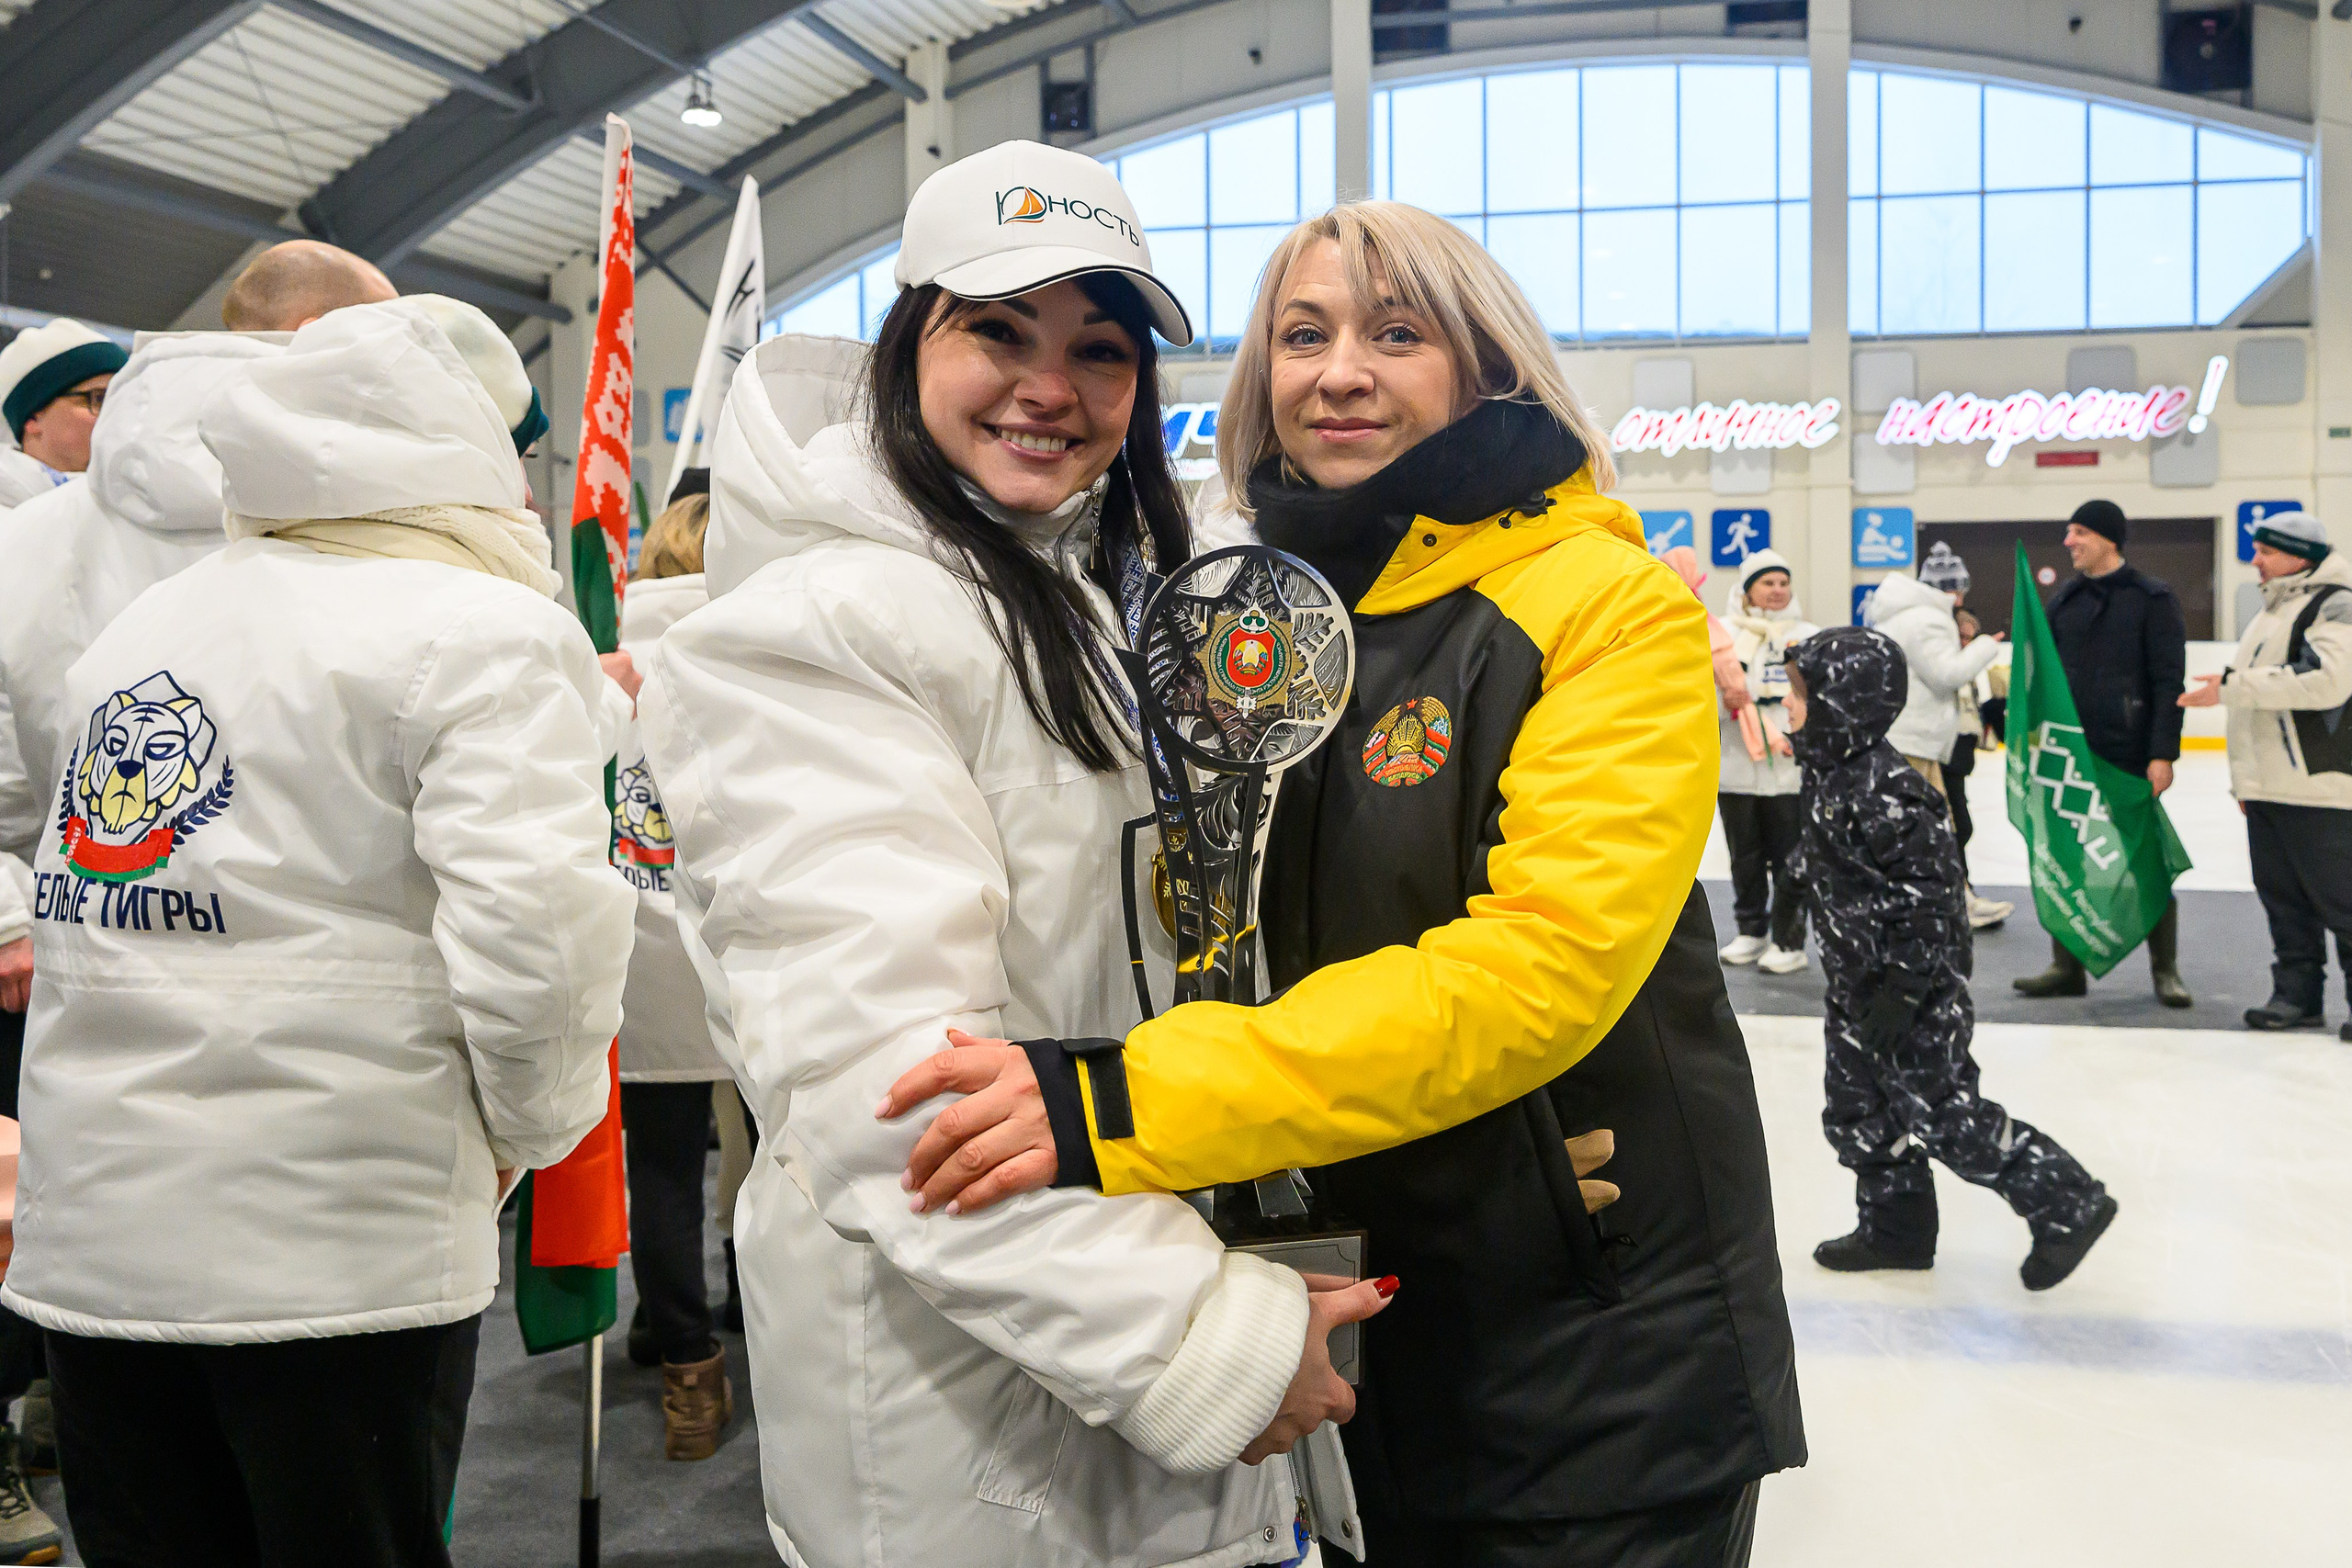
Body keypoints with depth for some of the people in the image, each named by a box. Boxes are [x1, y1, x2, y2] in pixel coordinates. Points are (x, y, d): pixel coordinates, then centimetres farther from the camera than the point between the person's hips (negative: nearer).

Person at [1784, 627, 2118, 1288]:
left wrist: (1902, 989, -24)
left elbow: (1930, 891, -25)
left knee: (1941, 1115, -3)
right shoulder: (1830, 773, 6)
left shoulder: (1884, 789, -25)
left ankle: (2067, 1204, 11)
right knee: (1858, 1110, 15)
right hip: (1860, 984, 10)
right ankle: (1896, 1229, 30)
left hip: (1912, 986, -10)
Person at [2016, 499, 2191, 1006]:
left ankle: (2165, 969, 13)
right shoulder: (2063, 600, 10)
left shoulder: (2151, 599, -6)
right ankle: (2067, 967, 16)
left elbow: (2169, 682, -10)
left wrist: (2163, 753, -16)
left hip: (2132, 758, -5)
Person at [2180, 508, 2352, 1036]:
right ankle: (2298, 993, 18)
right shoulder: (2272, 611, 21)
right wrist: (2245, 777, 25)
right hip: (2268, 786, 9)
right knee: (2282, 895, 11)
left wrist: (2232, 687, -23)